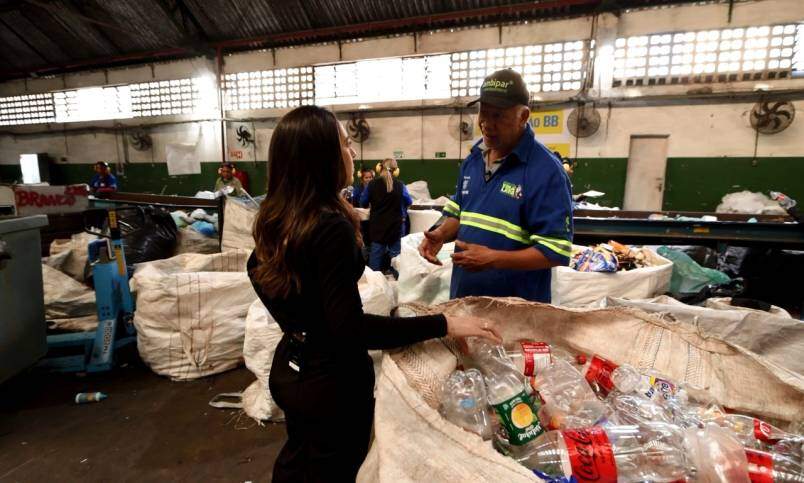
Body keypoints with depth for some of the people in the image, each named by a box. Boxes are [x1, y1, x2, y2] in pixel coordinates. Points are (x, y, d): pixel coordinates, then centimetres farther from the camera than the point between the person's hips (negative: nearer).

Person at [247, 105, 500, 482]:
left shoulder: (273, 216, -3)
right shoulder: (332, 227, -29)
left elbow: (258, 271, 14)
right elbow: (351, 329, -32)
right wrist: (444, 324, -32)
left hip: (290, 369, 8)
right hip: (331, 381, -8)